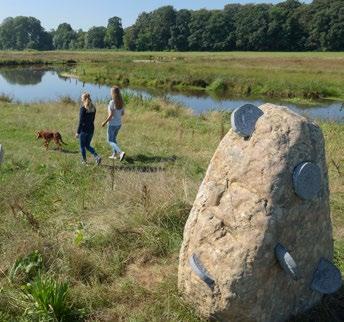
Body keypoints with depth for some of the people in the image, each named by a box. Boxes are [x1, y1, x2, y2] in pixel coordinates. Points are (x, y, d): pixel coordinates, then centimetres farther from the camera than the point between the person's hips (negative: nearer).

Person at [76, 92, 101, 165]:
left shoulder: (83, 108, -15)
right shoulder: (93, 108, 5)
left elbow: (81, 121, -16)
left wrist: (78, 132, -12)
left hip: (84, 129, -6)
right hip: (91, 129, 6)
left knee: (82, 146, 11)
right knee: (88, 146, 16)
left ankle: (84, 161, 20)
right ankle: (97, 157, -1)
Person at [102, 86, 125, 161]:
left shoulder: (112, 102, -21)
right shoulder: (121, 102, 1)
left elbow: (111, 115, -23)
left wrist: (105, 122, -12)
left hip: (112, 124, -7)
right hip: (119, 124, 7)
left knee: (110, 141, 3)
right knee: (114, 138, 23)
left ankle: (121, 152, -16)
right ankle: (114, 155, 26)